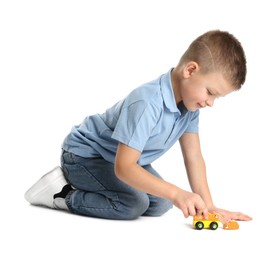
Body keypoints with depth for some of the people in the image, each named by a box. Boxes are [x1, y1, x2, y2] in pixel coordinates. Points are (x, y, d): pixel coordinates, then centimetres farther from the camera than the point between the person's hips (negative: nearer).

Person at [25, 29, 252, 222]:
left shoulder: (189, 102, -11)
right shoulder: (147, 104, -37)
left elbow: (194, 156, -7)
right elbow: (124, 167, -40)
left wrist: (208, 205, -15)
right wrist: (176, 193, -47)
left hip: (125, 156, 9)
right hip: (84, 153, -9)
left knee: (161, 205, 1)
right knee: (134, 204, -25)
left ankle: (86, 184, 15)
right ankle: (63, 194, -6)